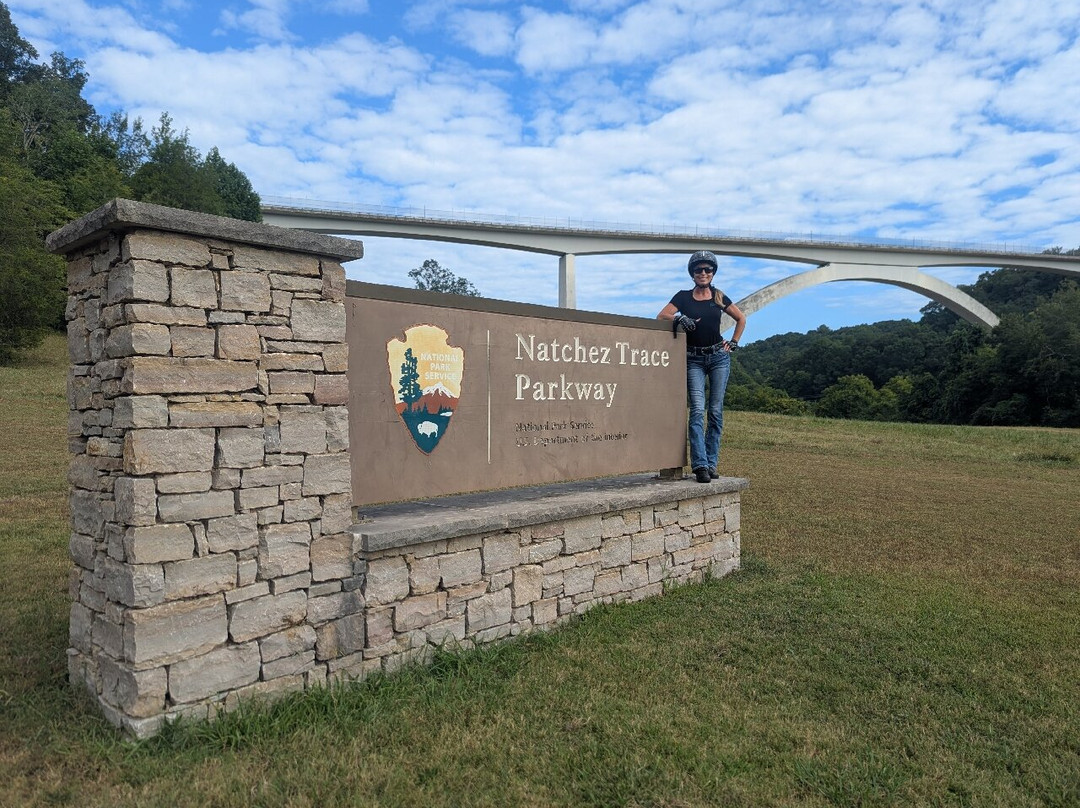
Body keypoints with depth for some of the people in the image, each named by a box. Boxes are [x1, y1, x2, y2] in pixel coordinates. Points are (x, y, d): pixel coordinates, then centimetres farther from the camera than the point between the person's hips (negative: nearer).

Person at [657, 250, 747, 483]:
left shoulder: (719, 297, 7)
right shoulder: (683, 297, 3)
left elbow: (741, 319, 19)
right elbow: (660, 318, -5)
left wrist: (733, 343, 10)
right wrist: (679, 318, -22)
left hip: (719, 358, 2)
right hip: (694, 360, -2)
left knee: (716, 412, 0)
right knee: (697, 411, -12)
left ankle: (711, 464, 6)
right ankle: (700, 465, -16)